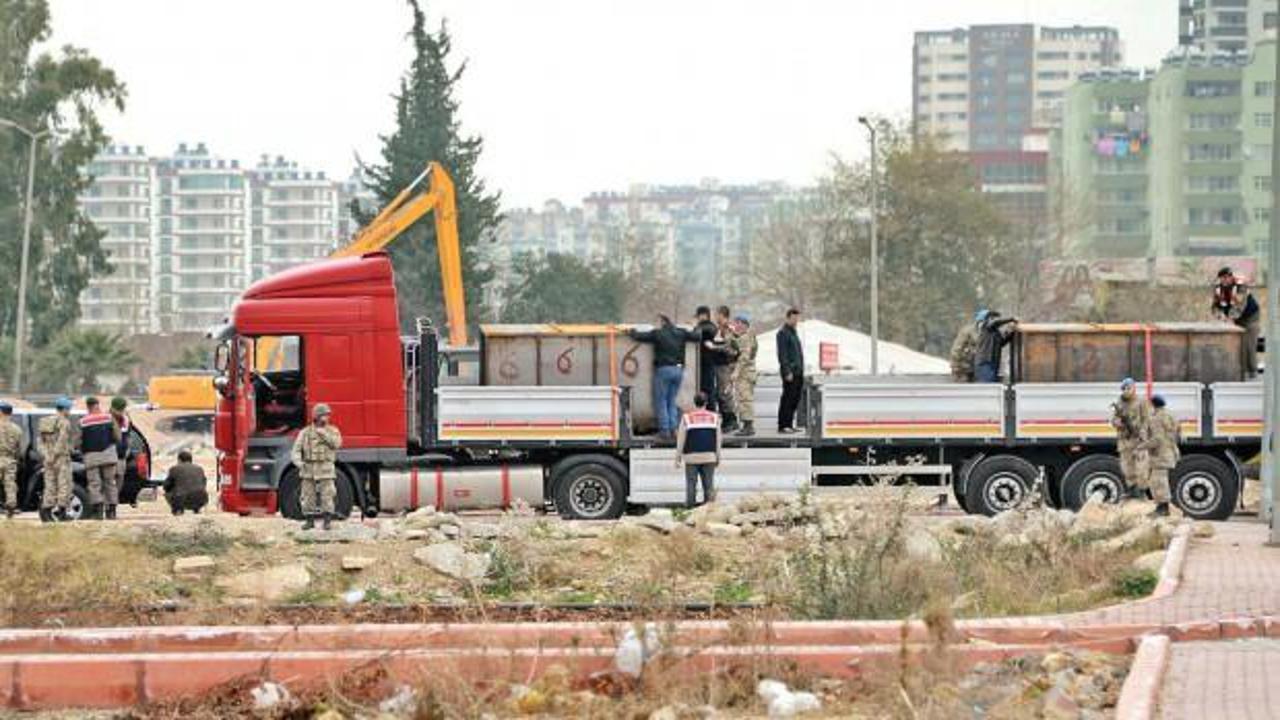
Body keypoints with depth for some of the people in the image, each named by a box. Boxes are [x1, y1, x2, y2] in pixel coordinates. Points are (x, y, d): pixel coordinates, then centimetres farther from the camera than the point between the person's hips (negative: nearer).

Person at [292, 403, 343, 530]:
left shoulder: (332, 431, 5)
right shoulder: (305, 432, 5)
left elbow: (336, 443, -13)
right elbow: (297, 449, 0)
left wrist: (324, 434, -20)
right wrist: (298, 461, -17)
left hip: (325, 468, -1)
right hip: (309, 468, 1)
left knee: (327, 496, -6)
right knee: (308, 496, 3)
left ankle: (327, 521, -1)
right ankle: (309, 521, 13)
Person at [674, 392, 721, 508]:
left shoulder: (687, 418, -3)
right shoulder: (714, 417, 3)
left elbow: (681, 440, -1)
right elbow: (718, 439, 5)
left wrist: (678, 458, 5)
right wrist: (718, 457, 13)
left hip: (691, 456, -2)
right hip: (709, 456, 2)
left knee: (691, 484, 1)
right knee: (709, 484, 4)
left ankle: (690, 505, -2)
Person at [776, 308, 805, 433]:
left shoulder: (793, 331, 19)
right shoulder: (783, 332, -9)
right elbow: (782, 355, -15)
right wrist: (787, 372, -20)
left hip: (798, 372, 9)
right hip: (790, 372, -9)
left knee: (795, 399, 10)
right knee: (788, 398, -8)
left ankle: (789, 424, 15)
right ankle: (783, 425, -6)